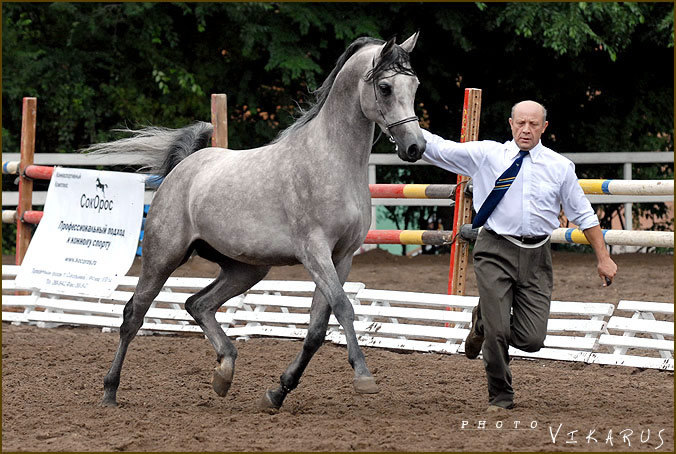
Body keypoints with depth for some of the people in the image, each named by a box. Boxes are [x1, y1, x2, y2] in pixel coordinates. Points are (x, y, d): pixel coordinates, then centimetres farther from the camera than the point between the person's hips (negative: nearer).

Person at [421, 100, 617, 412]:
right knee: (497, 333, -7)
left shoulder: (560, 166, 7)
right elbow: (437, 149, 1)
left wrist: (603, 258, 10)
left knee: (531, 339, -3)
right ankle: (500, 397, 16)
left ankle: (486, 321, 28)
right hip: (495, 250, -2)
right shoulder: (485, 155, 2)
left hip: (536, 257, 2)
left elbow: (583, 215, 12)